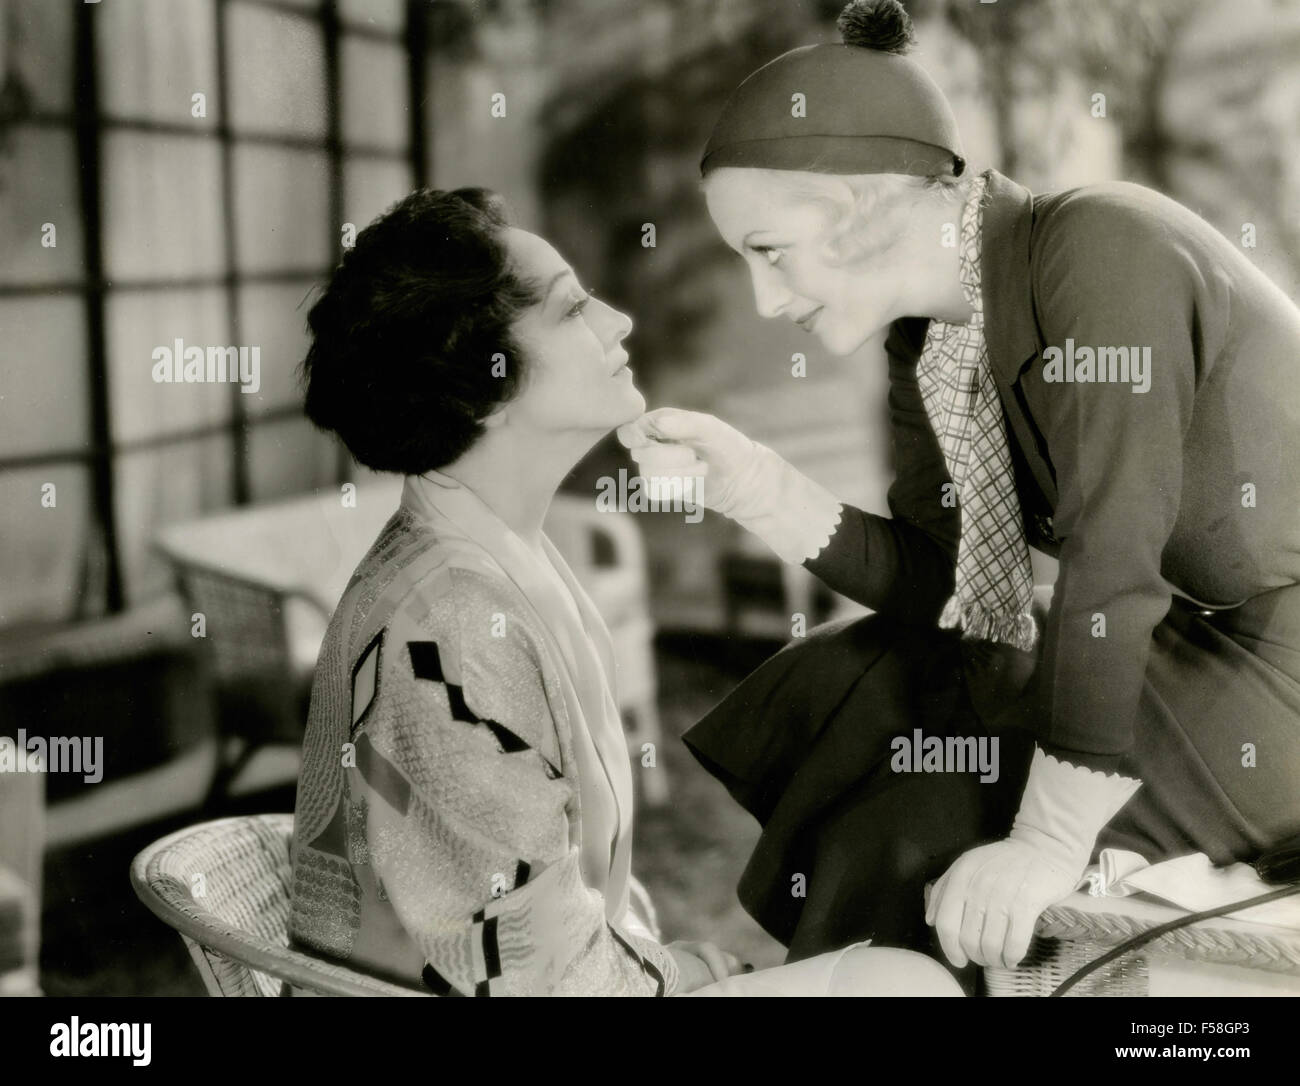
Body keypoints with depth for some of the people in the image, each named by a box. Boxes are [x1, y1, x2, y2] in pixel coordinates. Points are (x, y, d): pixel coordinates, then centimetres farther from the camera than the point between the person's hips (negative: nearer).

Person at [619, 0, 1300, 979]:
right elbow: (935, 584, 1)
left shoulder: (1098, 253, -24)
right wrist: (752, 486, -12)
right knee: (842, 696, 8)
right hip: (1179, 639, 8)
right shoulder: (925, 345, 1)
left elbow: (1113, 560, -29)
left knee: (918, 851, -12)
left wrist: (1050, 842, -28)